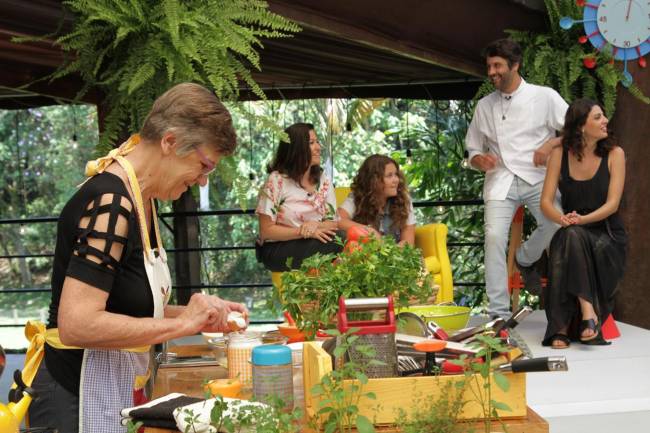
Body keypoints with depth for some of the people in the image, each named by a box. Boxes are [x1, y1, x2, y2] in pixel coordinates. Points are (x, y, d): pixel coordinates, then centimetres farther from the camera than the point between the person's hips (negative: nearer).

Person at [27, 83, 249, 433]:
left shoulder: (140, 200, 7)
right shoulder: (110, 203, -22)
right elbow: (77, 325, -28)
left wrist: (199, 314, 1)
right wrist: (182, 323, -20)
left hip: (113, 390, 9)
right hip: (76, 396, -9)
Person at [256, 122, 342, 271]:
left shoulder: (324, 180, 6)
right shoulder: (276, 181, -8)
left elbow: (333, 223, 4)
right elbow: (266, 231, -9)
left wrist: (316, 225, -19)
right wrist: (302, 231, -21)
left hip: (313, 243, 5)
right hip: (277, 248, -5)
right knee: (331, 246, -30)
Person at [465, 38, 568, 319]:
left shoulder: (544, 96, 6)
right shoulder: (484, 106, 16)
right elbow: (473, 148, 23)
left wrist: (552, 143, -11)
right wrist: (479, 159, -1)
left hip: (537, 176, -2)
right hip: (500, 180, 2)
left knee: (556, 224, -27)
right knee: (494, 236, -19)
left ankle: (525, 259, 7)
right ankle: (498, 312, -12)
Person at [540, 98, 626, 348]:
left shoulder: (614, 154, -2)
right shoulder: (560, 154, 3)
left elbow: (612, 204, -10)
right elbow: (546, 201, -2)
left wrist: (582, 220, -28)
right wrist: (562, 218, -25)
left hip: (607, 235, -1)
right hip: (572, 234, 1)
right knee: (570, 237, -35)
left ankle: (563, 327, -30)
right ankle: (588, 309, -39)